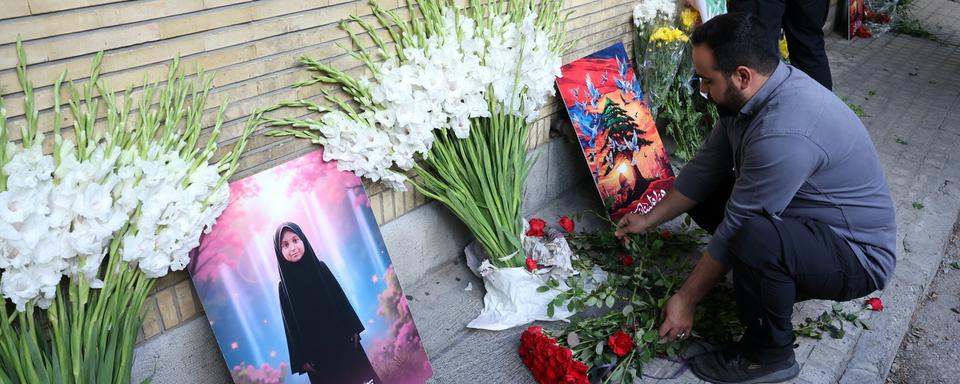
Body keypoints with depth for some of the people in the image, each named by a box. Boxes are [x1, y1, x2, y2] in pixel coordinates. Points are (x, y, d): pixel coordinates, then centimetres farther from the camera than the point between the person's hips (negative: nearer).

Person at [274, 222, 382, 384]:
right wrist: (301, 358, -3)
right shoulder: (284, 286, -8)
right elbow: (291, 326, -3)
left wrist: (353, 329, 4)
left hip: (343, 340, 2)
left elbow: (341, 299, 4)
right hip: (315, 351, -2)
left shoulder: (320, 267, -3)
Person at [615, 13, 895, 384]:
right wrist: (649, 220, 8)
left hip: (857, 256, -9)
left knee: (756, 238, -38)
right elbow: (706, 166, 3)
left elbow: (738, 228, -27)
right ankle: (778, 279, 10)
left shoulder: (784, 134, -34)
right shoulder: (752, 92, -7)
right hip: (805, 218, 9)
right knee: (701, 192, 5)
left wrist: (686, 299, -17)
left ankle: (769, 354, -10)